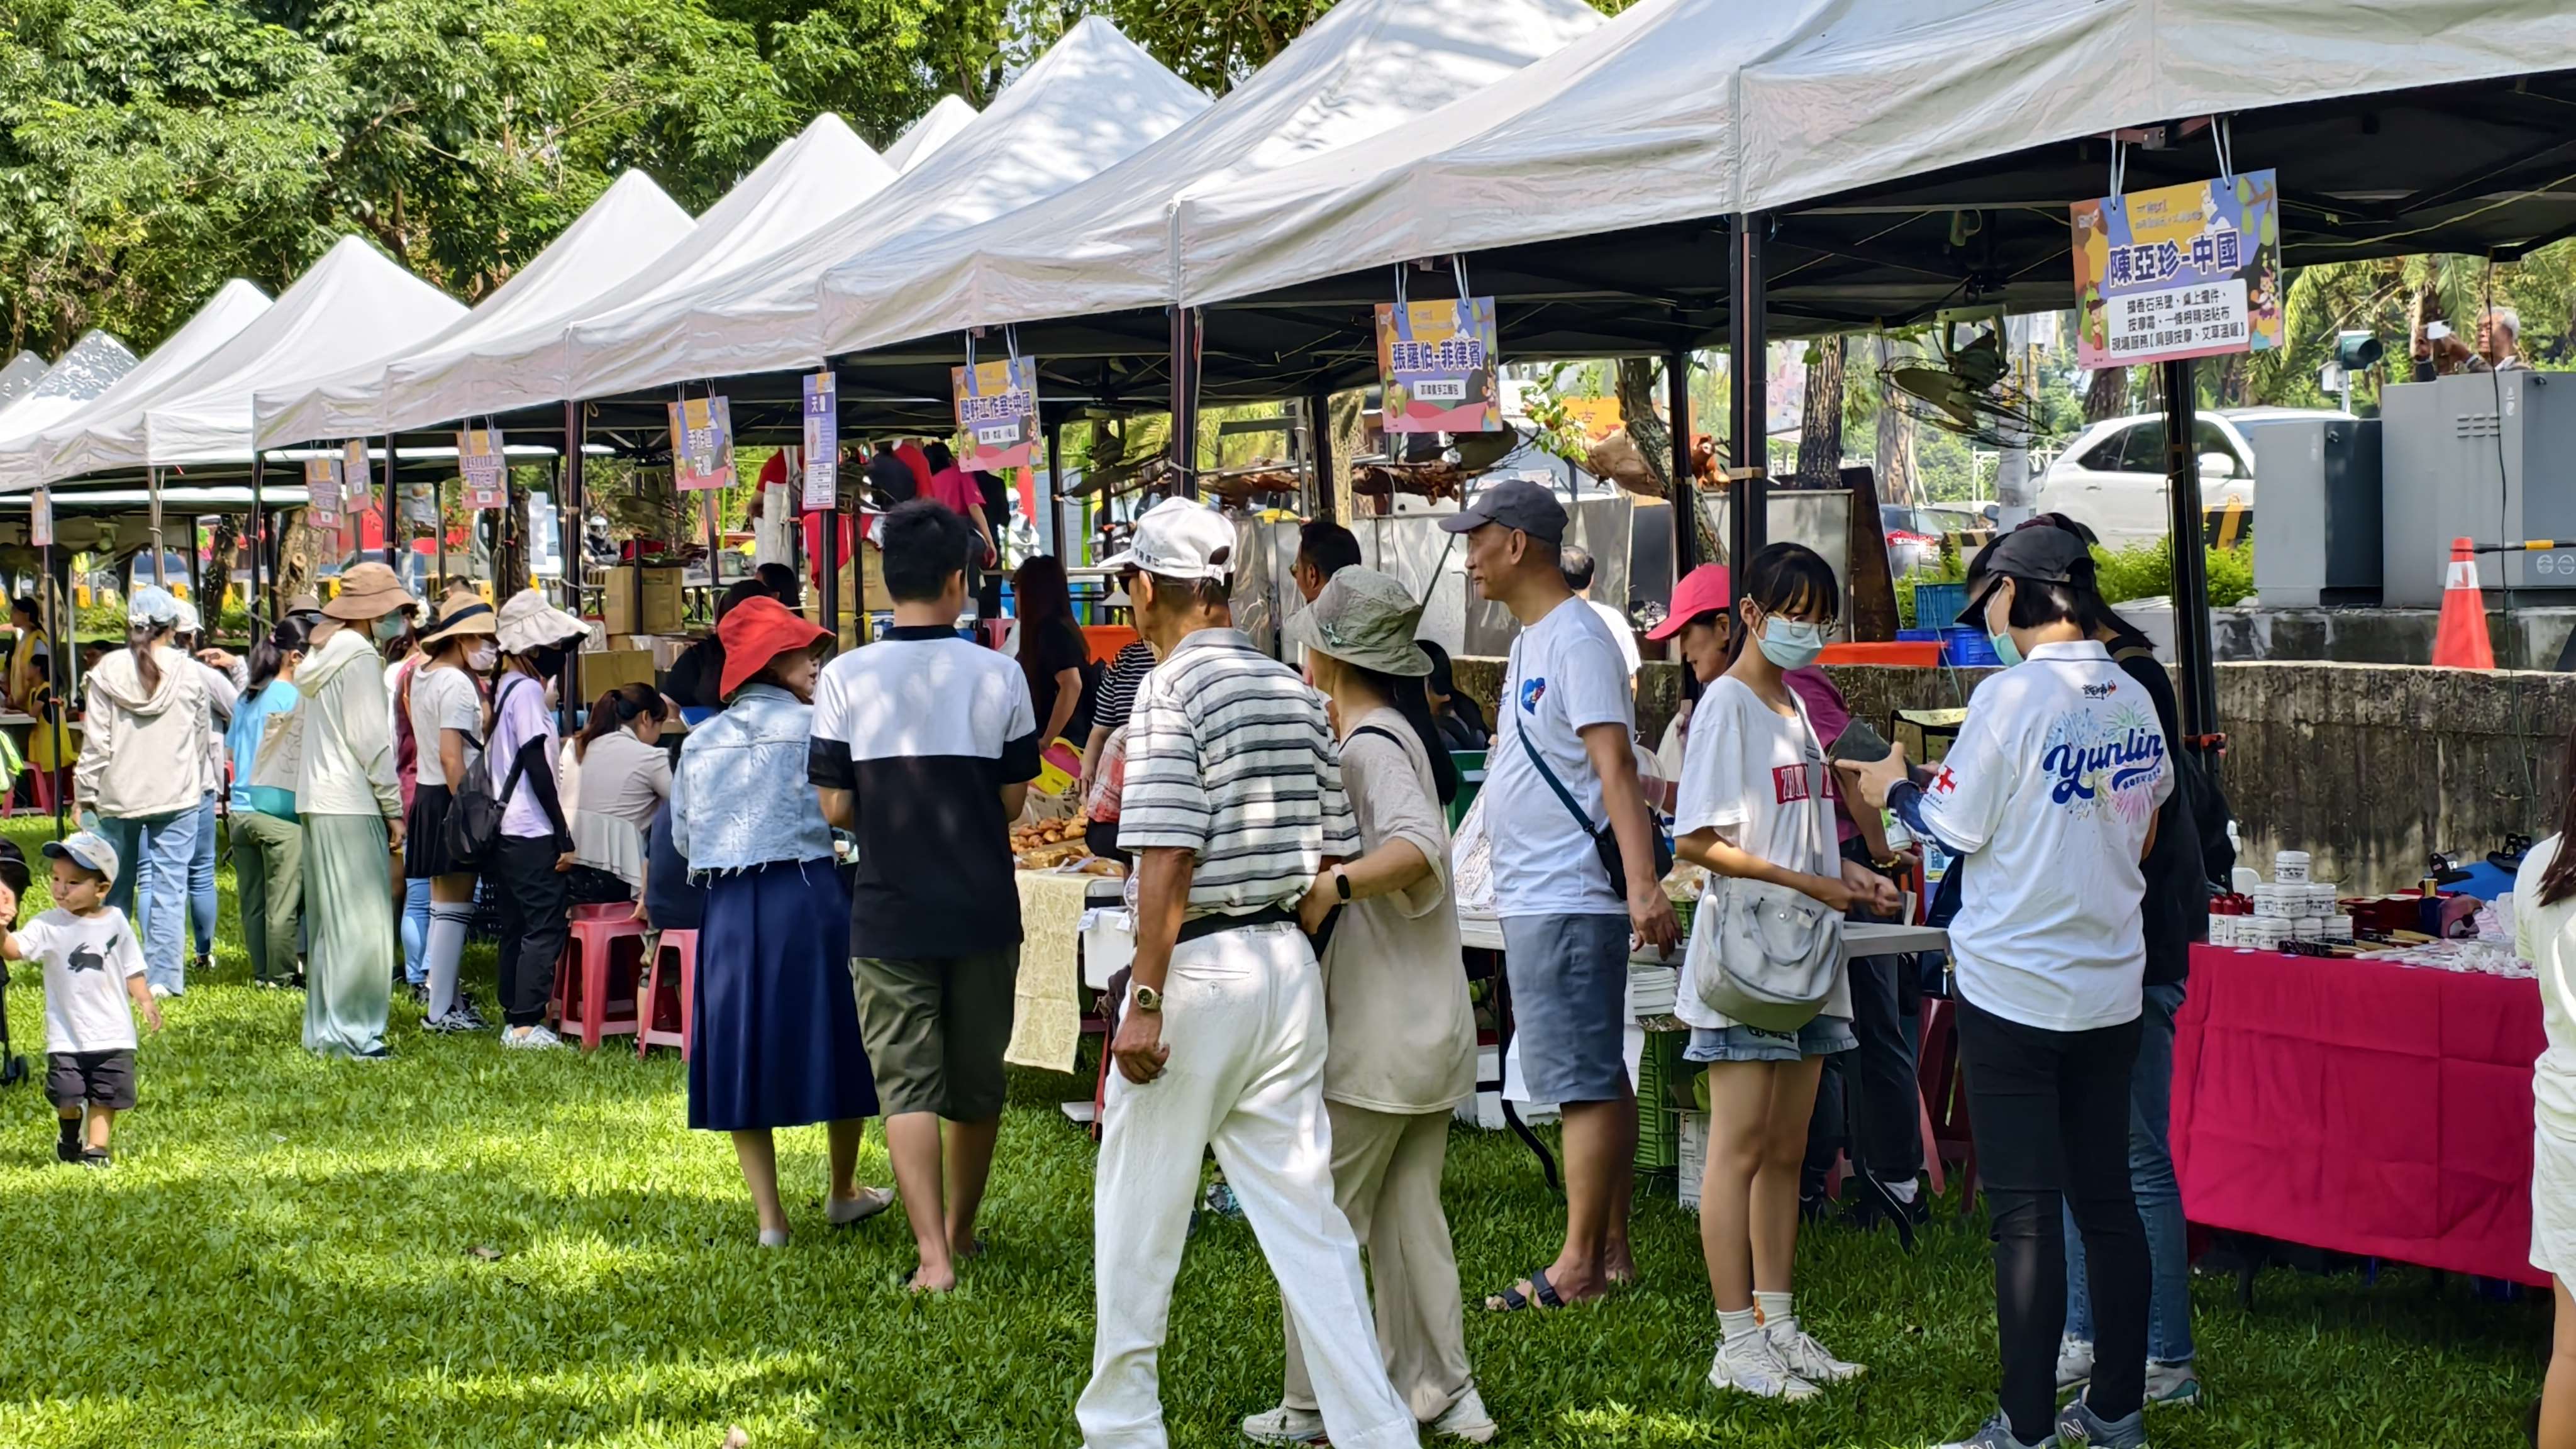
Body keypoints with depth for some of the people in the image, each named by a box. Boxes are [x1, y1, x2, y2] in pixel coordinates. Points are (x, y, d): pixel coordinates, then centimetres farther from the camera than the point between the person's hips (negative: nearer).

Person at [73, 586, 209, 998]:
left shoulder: (108, 672, -5)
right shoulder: (189, 673, -4)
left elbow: (95, 741, -4)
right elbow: (201, 735, 6)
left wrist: (85, 794, 4)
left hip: (118, 795, 1)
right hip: (176, 794, -1)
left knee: (116, 888, 13)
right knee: (169, 886, 1)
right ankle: (164, 977, -2)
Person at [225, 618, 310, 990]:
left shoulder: (247, 697, 12)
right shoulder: (292, 697, -9)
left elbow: (230, 750, 19)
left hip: (242, 809, 7)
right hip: (280, 811, -7)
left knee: (252, 900, 11)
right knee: (283, 902, 1)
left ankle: (262, 972, 17)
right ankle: (281, 975, 5)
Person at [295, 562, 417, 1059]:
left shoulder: (322, 654, 17)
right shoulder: (359, 656, -12)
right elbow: (371, 741, -14)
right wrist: (393, 808, -9)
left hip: (317, 802, 10)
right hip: (351, 806, -10)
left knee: (330, 922, 13)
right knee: (361, 923, -7)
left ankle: (322, 1027, 16)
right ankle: (349, 1031, -8)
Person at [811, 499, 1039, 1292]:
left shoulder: (846, 678, -7)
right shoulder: (998, 675, -5)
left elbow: (835, 807, -4)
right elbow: (1014, 800, 1)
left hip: (890, 911, -1)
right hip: (983, 909, 1)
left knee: (908, 1086, 0)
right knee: (977, 1082, 16)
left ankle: (932, 1256, -11)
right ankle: (960, 1231, 32)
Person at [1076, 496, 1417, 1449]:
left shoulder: (1173, 691, -11)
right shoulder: (1295, 694, 10)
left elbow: (1170, 859, -18)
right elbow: (1336, 856, 12)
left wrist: (1144, 1000, -17)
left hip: (1198, 967, -6)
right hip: (1288, 965, 6)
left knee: (1138, 1210, 8)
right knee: (1305, 1213, 7)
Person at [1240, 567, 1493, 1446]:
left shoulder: (1367, 746, -16)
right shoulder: (1402, 734, 12)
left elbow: (1419, 846, -32)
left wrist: (1332, 885, -40)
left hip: (1374, 1040, -9)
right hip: (1433, 1033, 9)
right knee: (1410, 1214, 13)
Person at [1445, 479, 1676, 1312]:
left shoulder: (1576, 639, -15)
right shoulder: (1531, 639, 16)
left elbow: (1615, 765, -23)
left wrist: (1642, 884, -32)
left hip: (1569, 897, -11)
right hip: (1533, 897, 11)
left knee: (1585, 1083, -7)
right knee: (1597, 1079, 13)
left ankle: (1578, 1266, -6)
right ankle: (1611, 1251, 18)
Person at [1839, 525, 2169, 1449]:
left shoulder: (2011, 696, -15)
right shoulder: (2135, 702, 6)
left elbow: (1955, 827, -9)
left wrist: (1894, 788, 9)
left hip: (2015, 988, -6)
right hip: (2111, 985, 7)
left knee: (2024, 1215, -3)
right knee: (2107, 1200, 12)